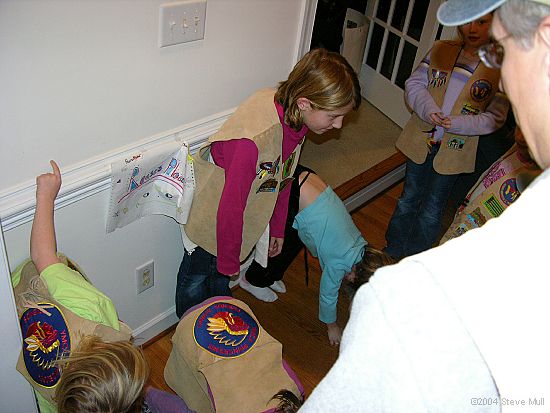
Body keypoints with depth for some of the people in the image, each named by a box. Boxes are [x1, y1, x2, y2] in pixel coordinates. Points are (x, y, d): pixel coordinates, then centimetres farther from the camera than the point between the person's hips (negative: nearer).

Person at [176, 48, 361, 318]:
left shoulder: (293, 118, -15)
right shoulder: (254, 139, -41)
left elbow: (283, 179, 0)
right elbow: (230, 208, -31)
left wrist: (277, 229, 11)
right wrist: (230, 262, -17)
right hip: (210, 212, -6)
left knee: (220, 271, 28)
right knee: (197, 275, 18)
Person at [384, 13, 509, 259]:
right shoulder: (441, 49, 1)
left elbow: (495, 117, -8)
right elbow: (414, 83, -1)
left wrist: (456, 124, -22)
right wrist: (428, 110, -21)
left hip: (455, 149, -2)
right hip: (420, 140, 3)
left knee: (431, 211, 9)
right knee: (408, 199, 17)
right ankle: (392, 252, 34)